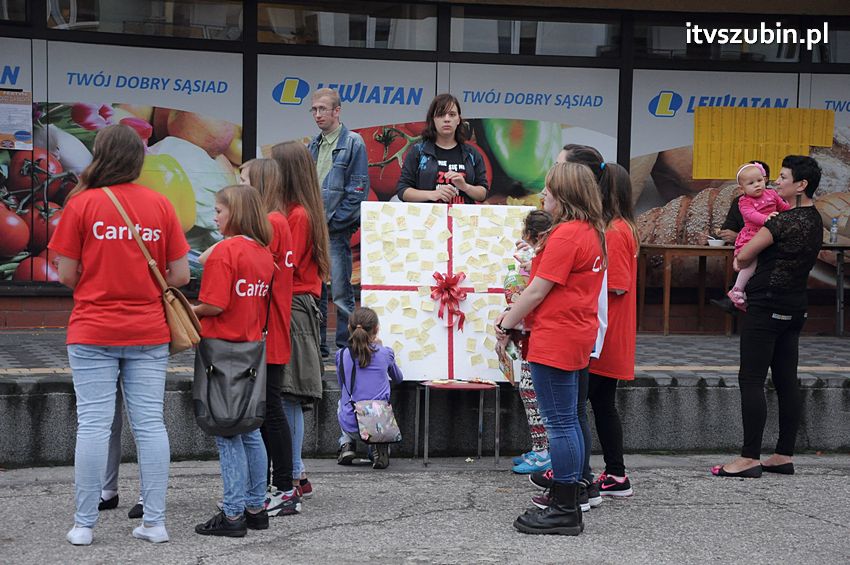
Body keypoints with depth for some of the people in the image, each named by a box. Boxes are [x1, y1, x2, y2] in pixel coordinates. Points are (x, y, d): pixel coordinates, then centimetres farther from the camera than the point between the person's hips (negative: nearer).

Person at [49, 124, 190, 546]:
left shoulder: (81, 203, -5)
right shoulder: (160, 205, 2)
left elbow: (66, 275, -5)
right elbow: (180, 276, 1)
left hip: (93, 332, -2)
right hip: (149, 334, 2)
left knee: (93, 424, 1)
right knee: (150, 423, 6)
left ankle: (84, 524, 5)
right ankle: (154, 521, 8)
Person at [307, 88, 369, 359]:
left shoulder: (352, 143, -6)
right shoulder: (314, 145, 15)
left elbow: (358, 190, -10)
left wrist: (331, 222, -12)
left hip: (337, 230, -7)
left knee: (341, 294, -5)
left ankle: (346, 347, 1)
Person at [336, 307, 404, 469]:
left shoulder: (342, 355, -3)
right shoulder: (385, 353, -2)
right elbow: (398, 379, 20)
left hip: (351, 425, 1)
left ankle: (347, 445, 20)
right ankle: (379, 447, 12)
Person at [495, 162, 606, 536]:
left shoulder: (566, 235, -18)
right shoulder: (593, 232, 12)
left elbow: (538, 291, -17)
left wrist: (506, 323, -4)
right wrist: (513, 313, 12)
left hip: (556, 340, -10)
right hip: (578, 337, 10)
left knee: (560, 424, -5)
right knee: (567, 421, 16)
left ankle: (565, 512, 0)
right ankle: (567, 504, 23)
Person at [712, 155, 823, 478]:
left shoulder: (785, 221, -18)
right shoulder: (815, 222, 10)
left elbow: (744, 256, -14)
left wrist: (739, 262, 9)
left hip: (767, 306, -9)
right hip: (795, 307, 9)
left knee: (751, 380, -5)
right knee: (786, 380, 10)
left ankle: (749, 459, -5)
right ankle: (784, 456, 15)